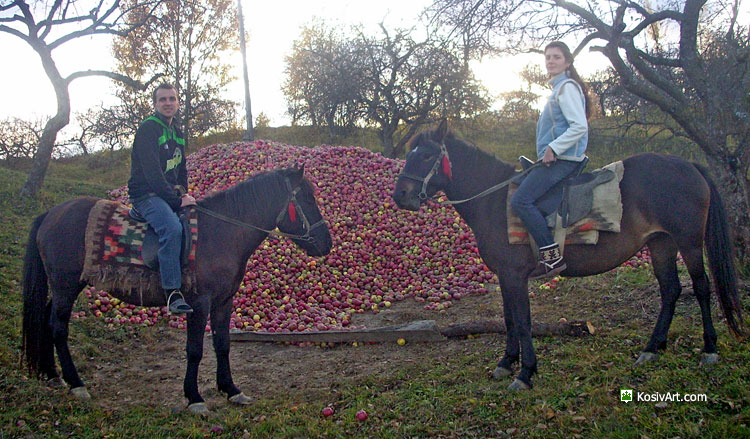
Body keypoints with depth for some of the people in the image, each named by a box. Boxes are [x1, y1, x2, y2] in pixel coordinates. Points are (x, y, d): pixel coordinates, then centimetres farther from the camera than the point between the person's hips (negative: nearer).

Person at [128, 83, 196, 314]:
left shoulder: (177, 132, 17)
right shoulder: (148, 129, -10)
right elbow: (152, 173, -19)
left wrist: (183, 193, 7)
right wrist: (176, 200, -20)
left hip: (169, 194, 9)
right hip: (146, 194, -9)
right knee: (172, 227, -33)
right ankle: (173, 293, -33)